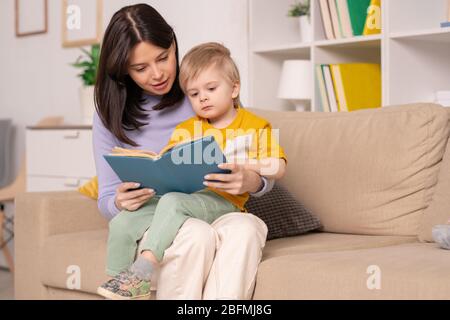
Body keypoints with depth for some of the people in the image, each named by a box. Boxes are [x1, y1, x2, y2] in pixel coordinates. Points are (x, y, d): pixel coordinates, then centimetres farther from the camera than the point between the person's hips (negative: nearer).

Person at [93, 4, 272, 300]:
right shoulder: (111, 116, 4)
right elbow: (107, 201, 6)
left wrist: (249, 181, -22)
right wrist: (120, 202, -20)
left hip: (215, 216, 1)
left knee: (246, 227, -34)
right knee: (196, 235, -35)